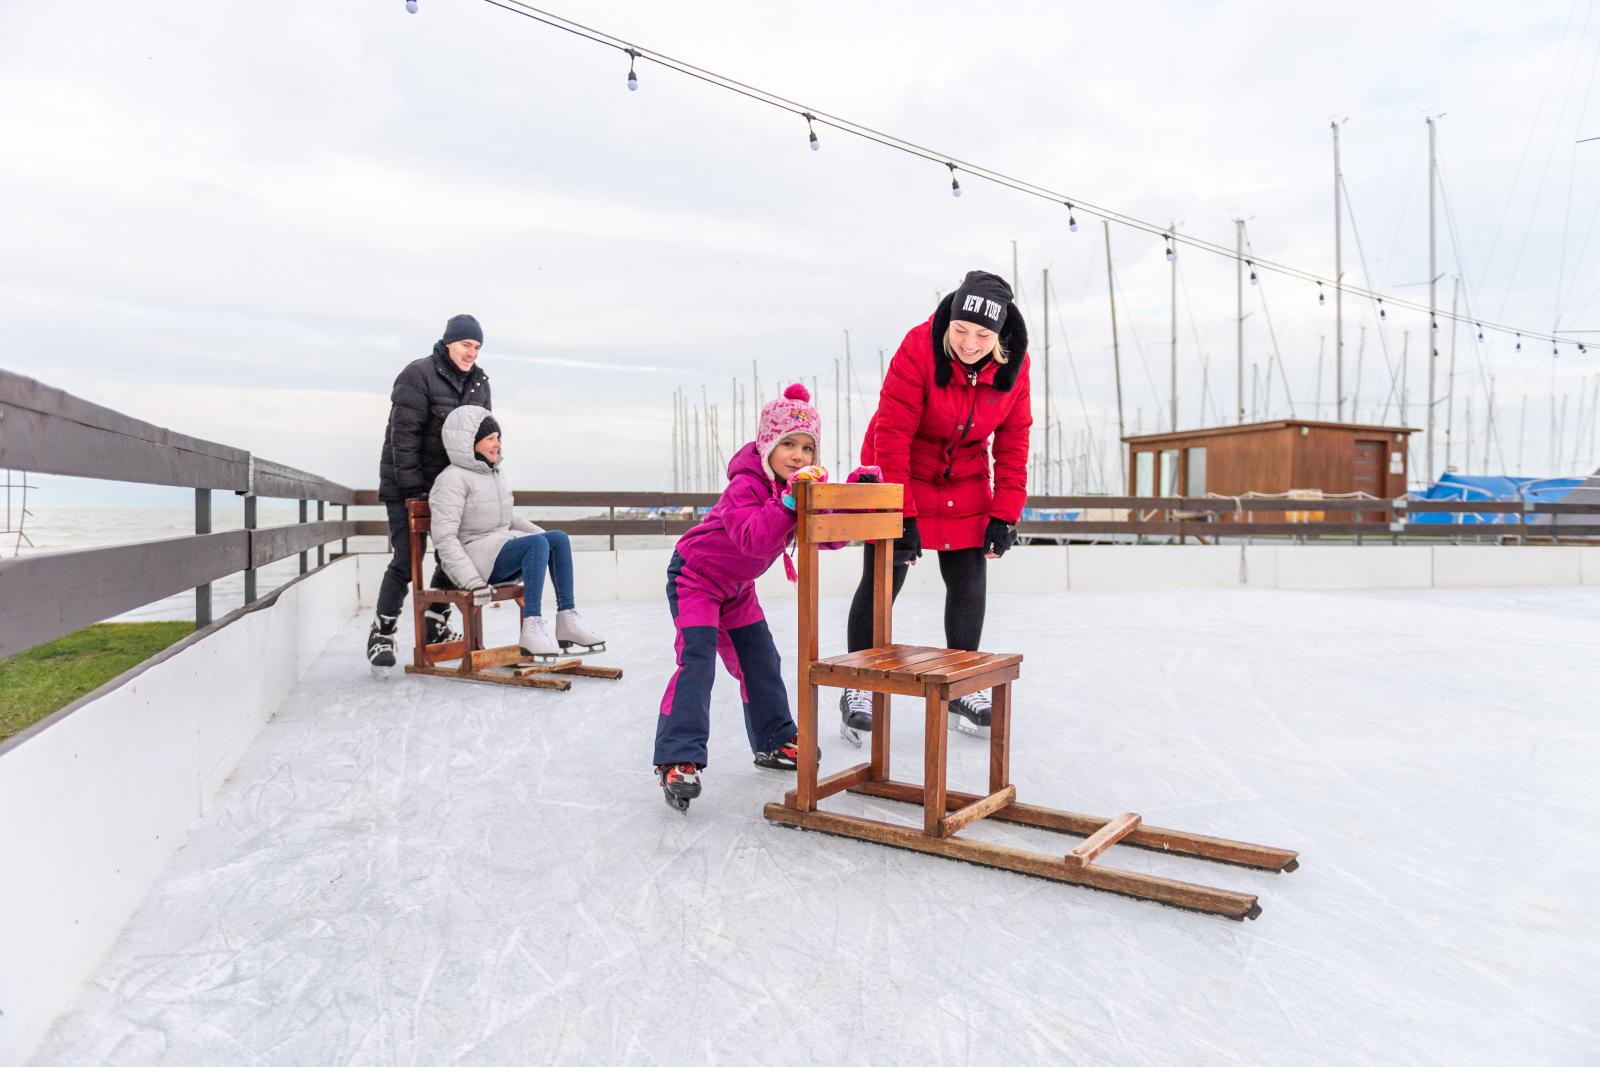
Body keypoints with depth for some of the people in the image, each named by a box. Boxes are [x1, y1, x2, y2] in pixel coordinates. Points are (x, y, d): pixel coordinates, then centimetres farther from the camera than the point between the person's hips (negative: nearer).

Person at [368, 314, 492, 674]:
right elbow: (404, 435, -17)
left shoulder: (479, 383, 8)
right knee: (407, 560, -8)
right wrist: (413, 489, -20)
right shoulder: (418, 374, -13)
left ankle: (435, 628, 23)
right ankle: (382, 635, 6)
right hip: (408, 486, -7)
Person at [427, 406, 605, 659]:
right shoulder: (453, 479, -10)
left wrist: (545, 537, 13)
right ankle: (532, 629, -35)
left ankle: (567, 622, -16)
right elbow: (444, 538, -18)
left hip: (504, 548, 8)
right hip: (474, 556, -8)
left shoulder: (496, 474, 16)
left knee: (559, 538, -13)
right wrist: (473, 581, -27)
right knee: (537, 544, -30)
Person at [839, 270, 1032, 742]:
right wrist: (900, 513, -26)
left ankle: (962, 691, 22)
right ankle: (859, 691, 10)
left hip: (965, 484, 4)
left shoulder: (1013, 366, -13)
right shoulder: (919, 348, -26)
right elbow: (891, 434, -25)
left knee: (970, 583, 5)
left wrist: (1005, 514, -7)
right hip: (899, 475, -4)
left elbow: (1013, 443, -4)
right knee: (883, 579, -4)